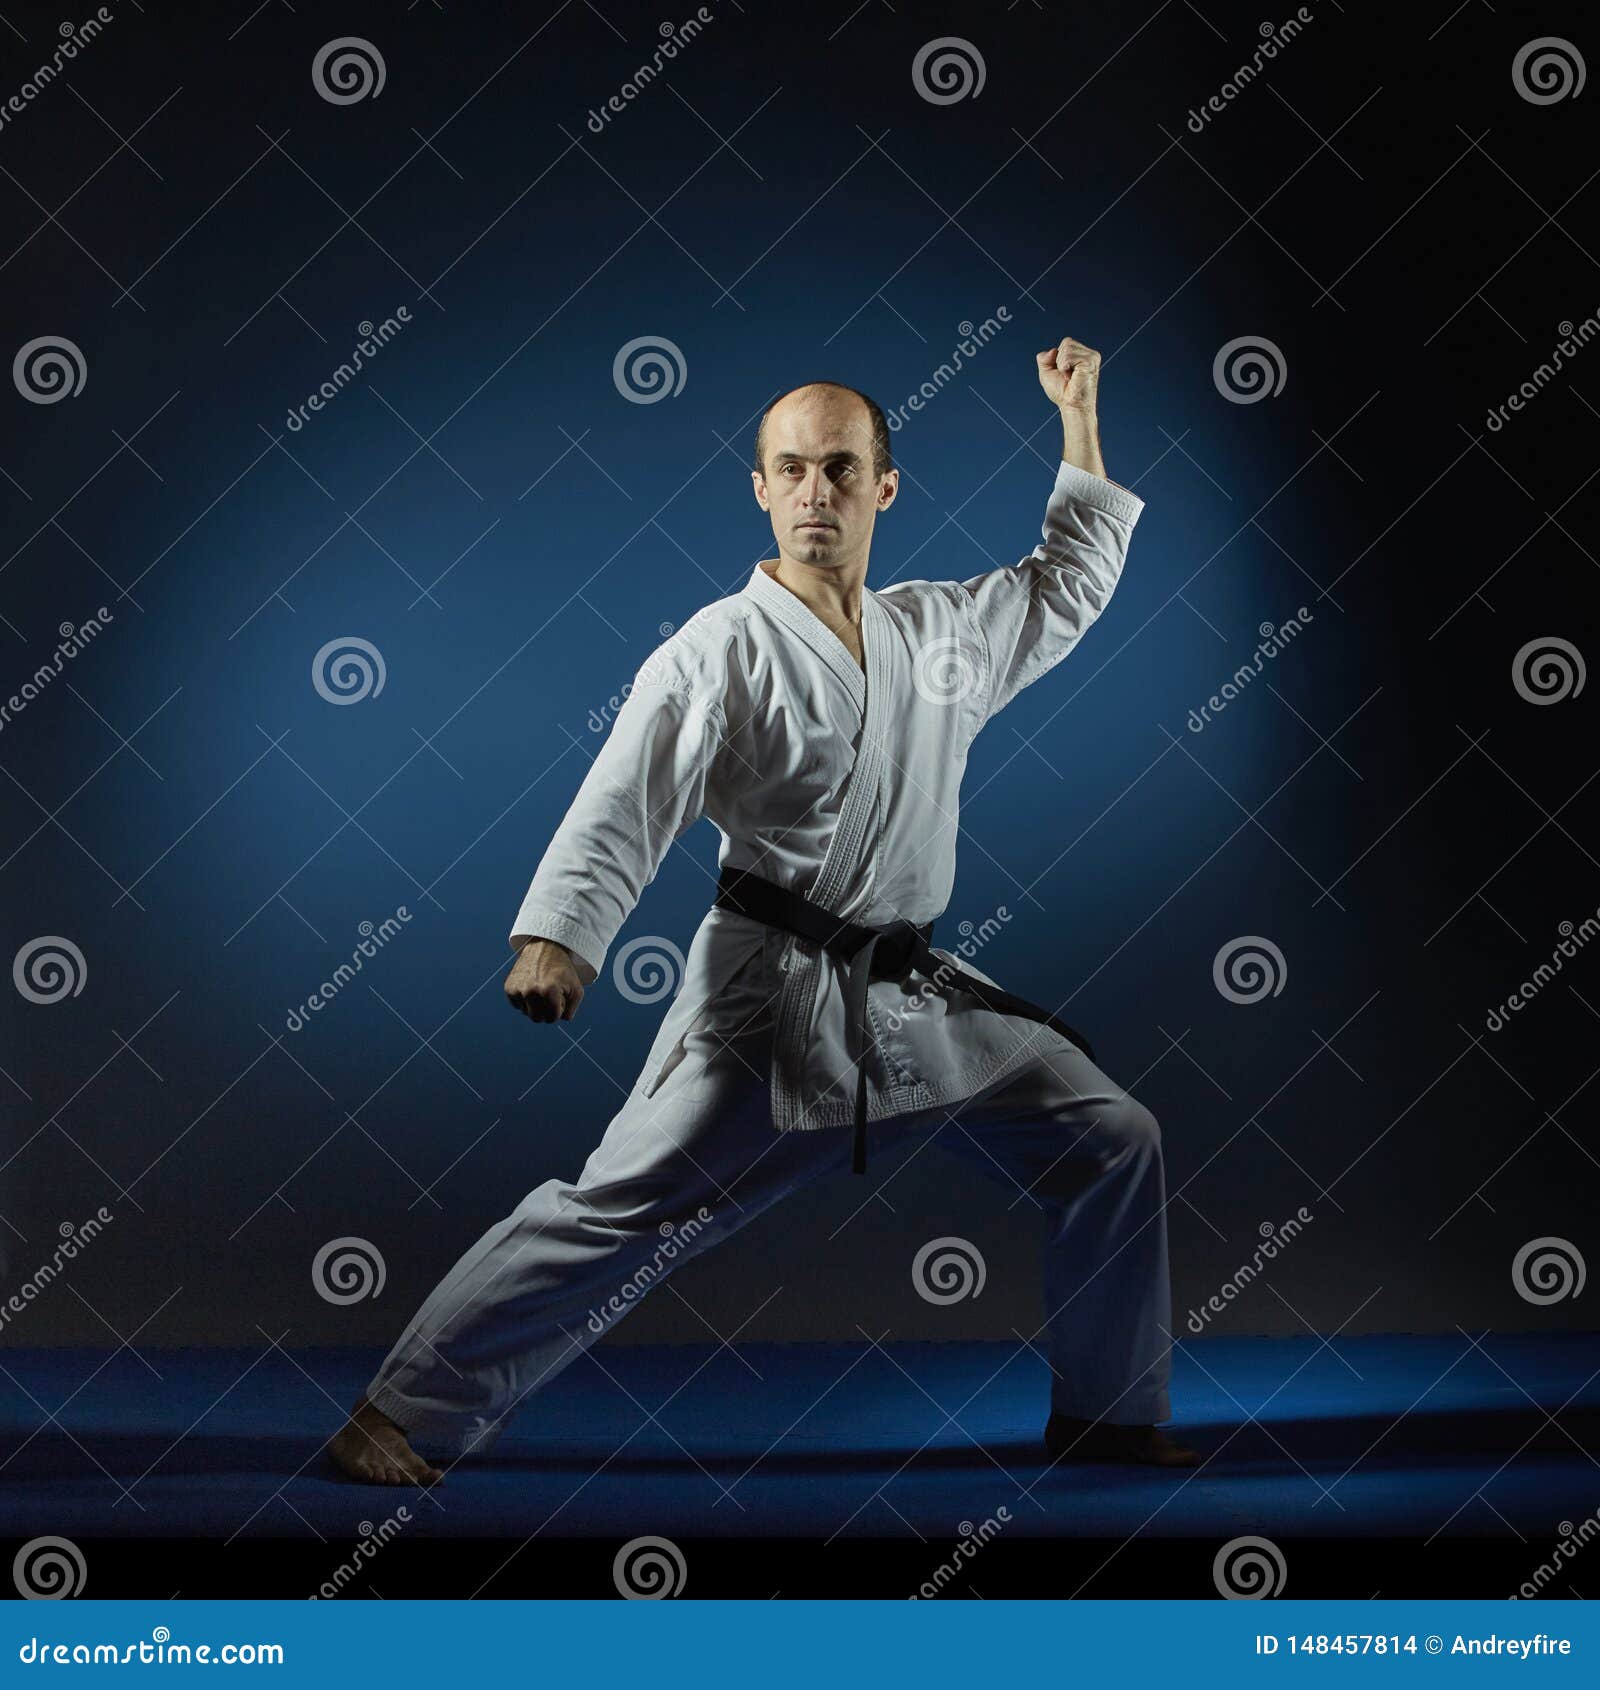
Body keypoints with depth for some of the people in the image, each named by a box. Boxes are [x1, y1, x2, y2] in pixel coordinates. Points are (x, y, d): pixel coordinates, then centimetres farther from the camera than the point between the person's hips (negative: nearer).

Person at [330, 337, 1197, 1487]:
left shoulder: (943, 632, 11)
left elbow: (1072, 582, 27)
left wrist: (1080, 416, 24)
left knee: (1113, 1142, 8)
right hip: (771, 999, -6)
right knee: (618, 1210, -13)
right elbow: (622, 809, -16)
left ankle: (1109, 1414, 22)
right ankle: (403, 1412, -4)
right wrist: (556, 938, -32)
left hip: (920, 1000, 7)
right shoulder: (722, 651, -9)